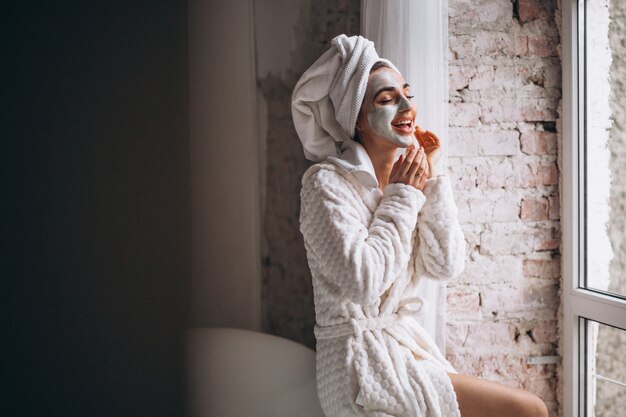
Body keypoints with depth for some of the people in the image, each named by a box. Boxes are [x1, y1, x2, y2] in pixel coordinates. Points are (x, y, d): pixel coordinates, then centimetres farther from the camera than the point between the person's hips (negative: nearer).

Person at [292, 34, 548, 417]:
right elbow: (362, 280, -22)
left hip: (409, 346, 7)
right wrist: (401, 198, -12)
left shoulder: (407, 180, 9)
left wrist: (433, 178, -3)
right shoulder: (327, 183, -11)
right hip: (363, 365, -7)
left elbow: (446, 266, 1)